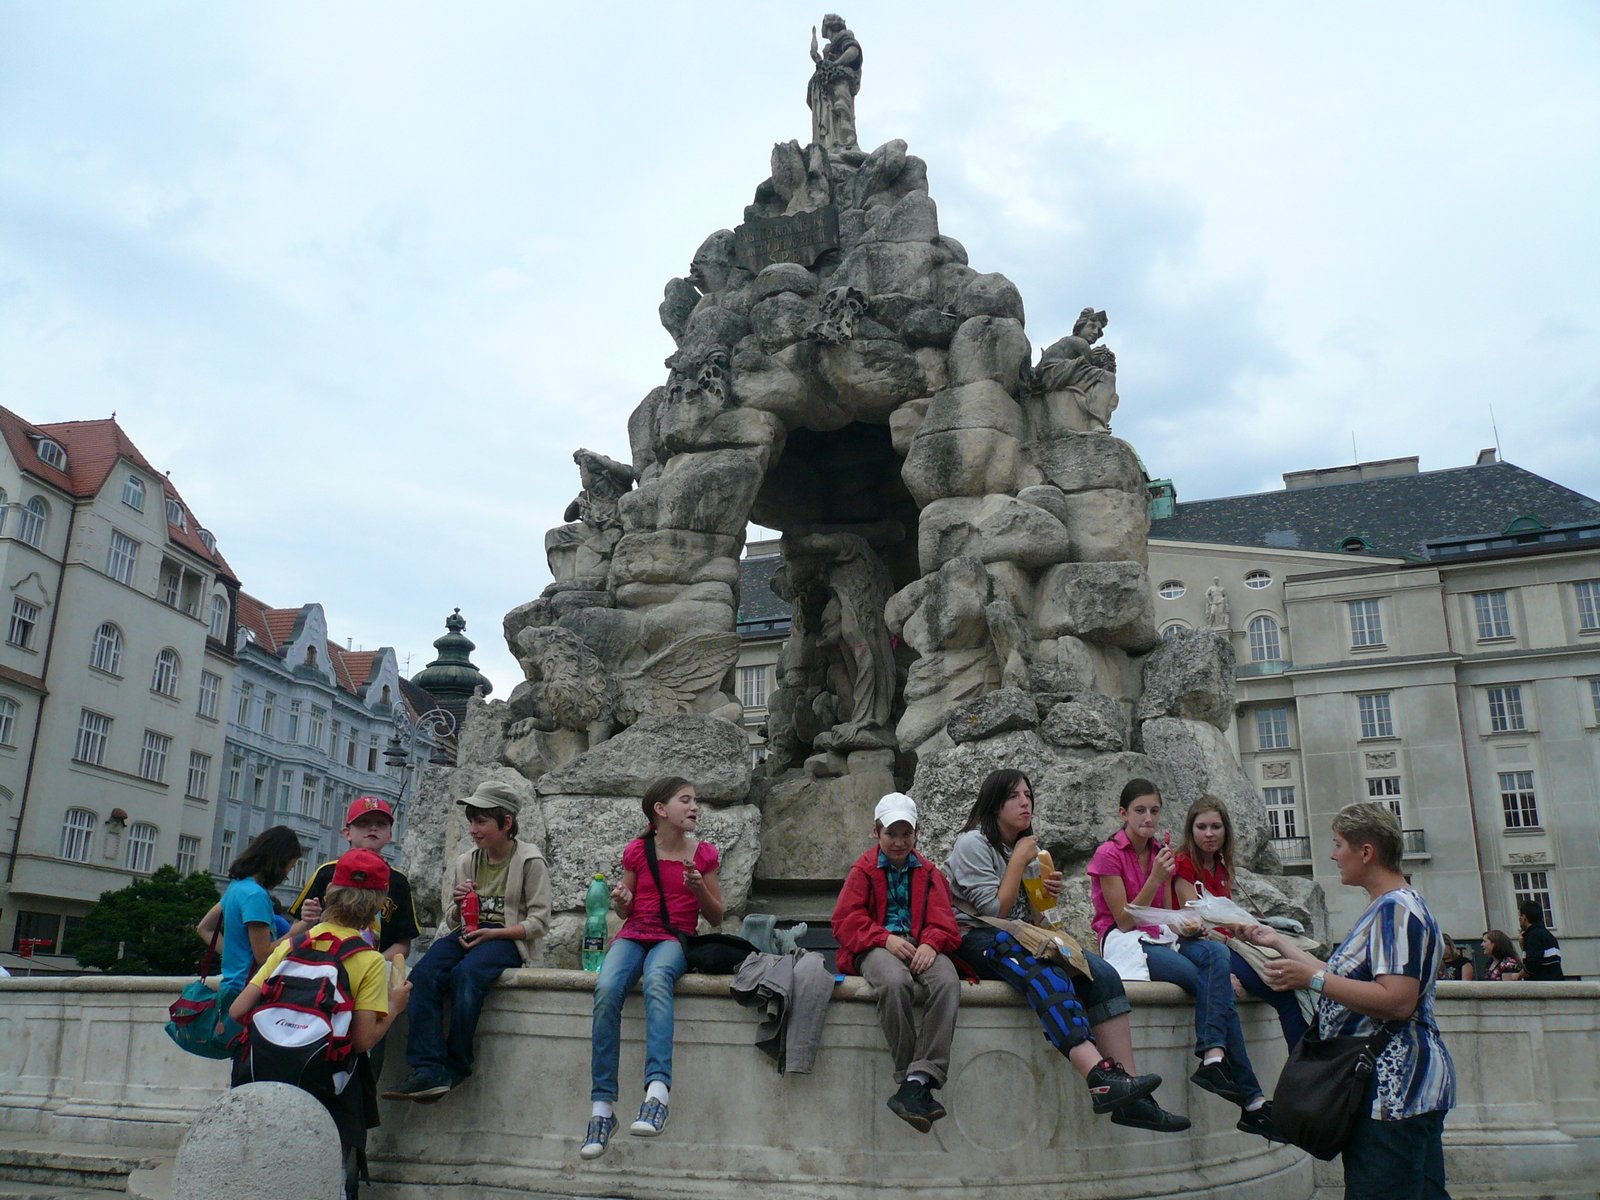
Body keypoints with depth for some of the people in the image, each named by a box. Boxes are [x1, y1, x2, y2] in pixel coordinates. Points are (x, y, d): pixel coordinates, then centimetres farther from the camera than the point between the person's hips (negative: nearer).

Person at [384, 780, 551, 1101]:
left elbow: (539, 922, -5)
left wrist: (492, 933, -16)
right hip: (465, 933, 5)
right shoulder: (465, 862, 17)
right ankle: (429, 1070, -33)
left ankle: (455, 1069, -21)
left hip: (505, 939, -5)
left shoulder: (529, 861, 1)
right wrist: (458, 907, -4)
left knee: (466, 974, -35)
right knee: (423, 975, -27)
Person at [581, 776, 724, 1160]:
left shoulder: (703, 854, 6)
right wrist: (621, 902, -8)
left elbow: (716, 918, 9)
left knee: (657, 980, -38)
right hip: (634, 936, 1)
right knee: (607, 989, -32)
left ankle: (657, 1091, -49)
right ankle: (602, 1108, -27)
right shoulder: (637, 851, 6)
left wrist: (698, 888, -10)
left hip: (675, 938, -1)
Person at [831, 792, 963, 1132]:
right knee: (895, 981, -40)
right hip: (876, 948, -2)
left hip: (920, 948, 2)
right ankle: (912, 1080, -32)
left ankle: (918, 1079, -39)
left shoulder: (928, 873, 23)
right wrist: (885, 939, -14)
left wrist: (931, 943, -13)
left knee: (948, 982, -35)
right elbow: (845, 920, 3)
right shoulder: (863, 870, 16)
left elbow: (944, 921, 12)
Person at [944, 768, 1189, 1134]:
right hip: (978, 941, -8)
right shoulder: (973, 844, -4)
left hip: (1023, 939, 8)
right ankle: (1101, 1077, -55)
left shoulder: (1028, 846, 21)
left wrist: (1050, 894, 2)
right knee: (1047, 976, -38)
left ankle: (1130, 1098, -27)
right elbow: (995, 910, -12)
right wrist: (1019, 861, -7)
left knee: (1101, 973, -18)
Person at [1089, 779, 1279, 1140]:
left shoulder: (1161, 855, 13)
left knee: (1216, 954, -29)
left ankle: (1212, 1058, -38)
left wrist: (1186, 924, -6)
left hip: (1159, 940, 6)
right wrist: (1155, 878, -20)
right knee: (1217, 988, -27)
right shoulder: (1108, 855, -7)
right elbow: (1124, 920, -12)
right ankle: (1251, 1100, -30)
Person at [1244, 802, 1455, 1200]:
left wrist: (1313, 979, -21)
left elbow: (1397, 1001, -25)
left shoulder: (1396, 909, -15)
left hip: (1394, 1089, -11)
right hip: (1400, 1087, 11)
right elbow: (1346, 979, 21)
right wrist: (1278, 942, 25)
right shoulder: (1387, 907, 17)